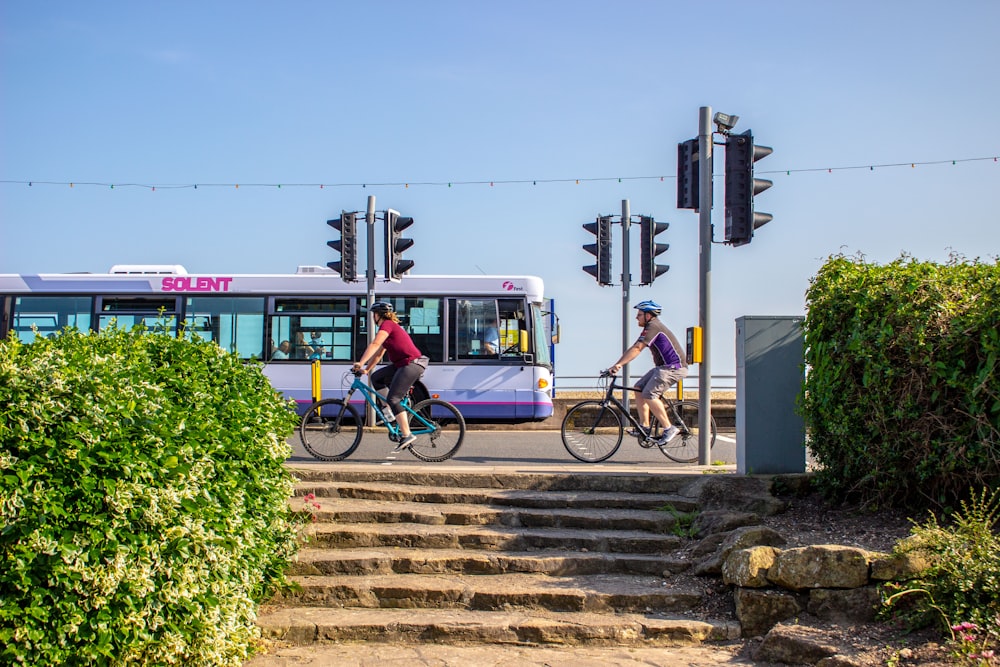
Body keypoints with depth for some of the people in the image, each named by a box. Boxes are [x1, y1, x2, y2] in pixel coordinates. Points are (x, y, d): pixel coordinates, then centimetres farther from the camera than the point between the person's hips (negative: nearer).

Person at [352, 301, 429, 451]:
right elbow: (378, 353, 24)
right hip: (401, 364, 10)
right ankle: (391, 412, 9)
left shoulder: (387, 325, -8)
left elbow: (374, 345, -21)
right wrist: (366, 369, 19)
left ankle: (407, 435, -15)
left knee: (393, 399, -14)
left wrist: (360, 363, -26)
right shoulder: (389, 327, 22)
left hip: (412, 364, -10)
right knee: (376, 377, 9)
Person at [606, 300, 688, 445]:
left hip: (674, 367, -11)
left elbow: (637, 348, -24)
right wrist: (619, 364, 8)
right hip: (664, 367, 11)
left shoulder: (653, 327, -15)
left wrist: (618, 364, -28)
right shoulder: (652, 327, 18)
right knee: (639, 388, 6)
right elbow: (634, 348, 16)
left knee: (649, 395, -19)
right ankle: (644, 427, 6)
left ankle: (669, 429, -12)